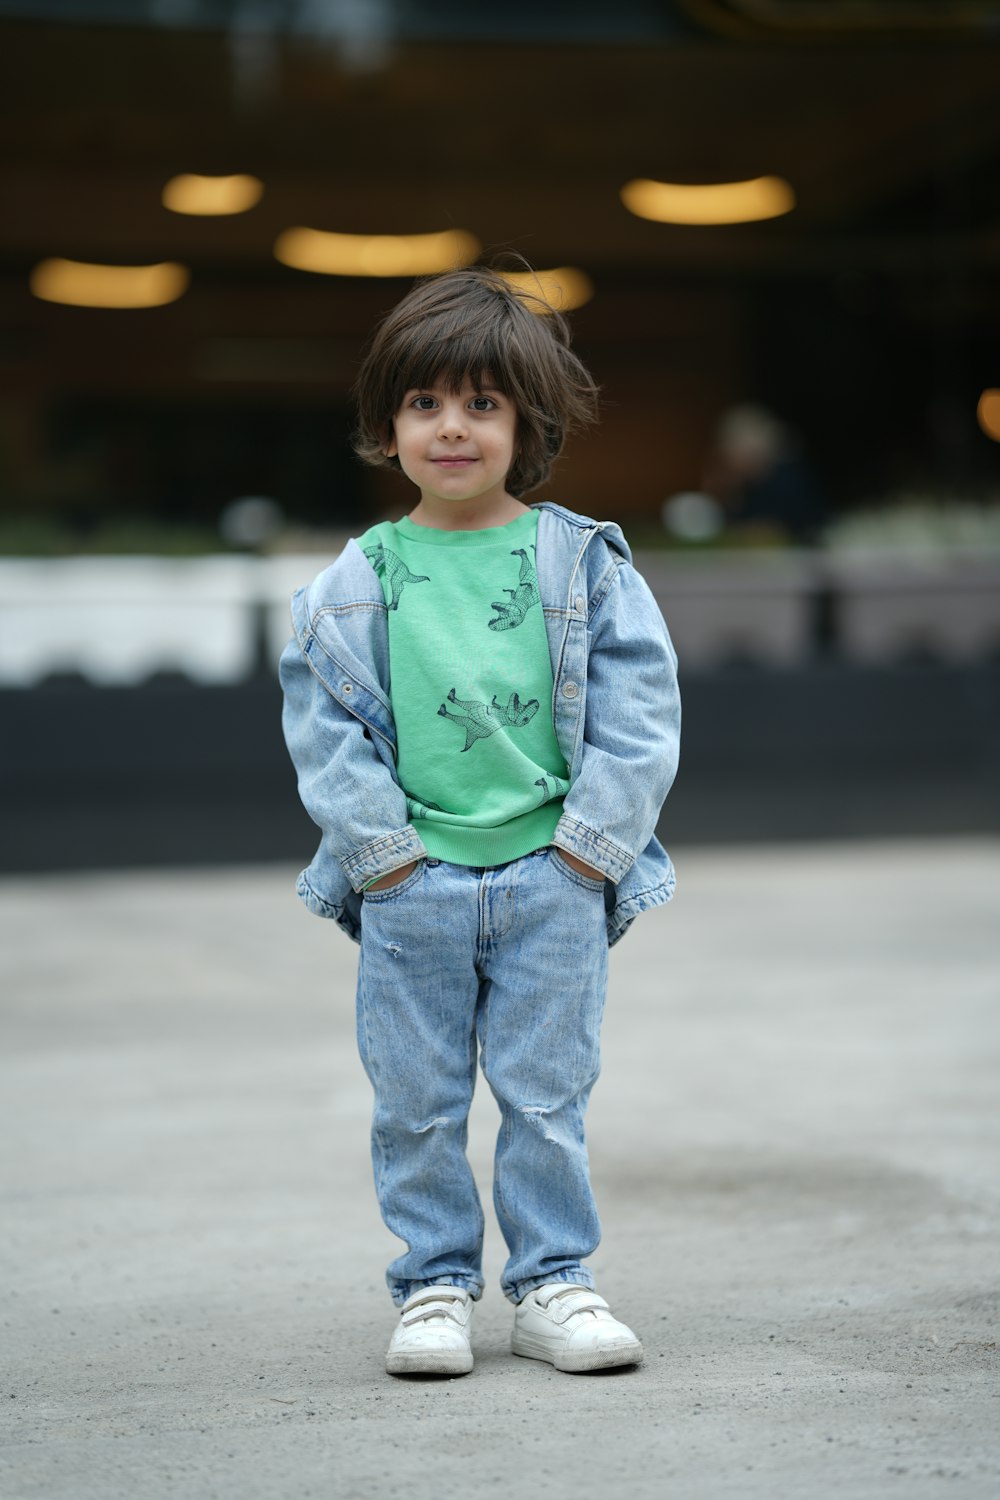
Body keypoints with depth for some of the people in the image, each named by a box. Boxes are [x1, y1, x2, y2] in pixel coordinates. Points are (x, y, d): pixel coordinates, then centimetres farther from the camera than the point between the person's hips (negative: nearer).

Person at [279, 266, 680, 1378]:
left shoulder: (583, 562, 1)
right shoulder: (354, 585, 3)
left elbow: (639, 709, -1)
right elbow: (323, 724, 3)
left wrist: (584, 847, -8)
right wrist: (385, 850, -7)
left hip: (555, 879, -1)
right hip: (409, 886, 1)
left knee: (546, 1096, 6)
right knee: (418, 1101, 7)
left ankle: (553, 1283, 18)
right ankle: (435, 1285, 19)